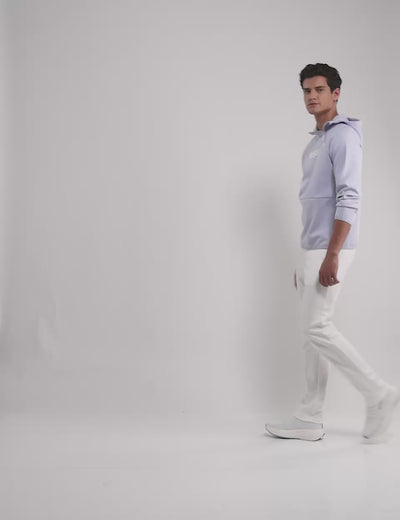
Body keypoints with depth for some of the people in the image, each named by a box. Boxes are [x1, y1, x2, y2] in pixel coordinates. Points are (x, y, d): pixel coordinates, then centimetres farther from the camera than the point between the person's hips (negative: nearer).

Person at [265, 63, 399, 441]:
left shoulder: (343, 135, -9)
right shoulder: (315, 141, 19)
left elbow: (349, 199, -19)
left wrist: (332, 255, -25)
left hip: (329, 250, -9)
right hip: (311, 249, 10)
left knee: (316, 328, -10)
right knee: (312, 331, 8)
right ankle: (309, 419, 14)